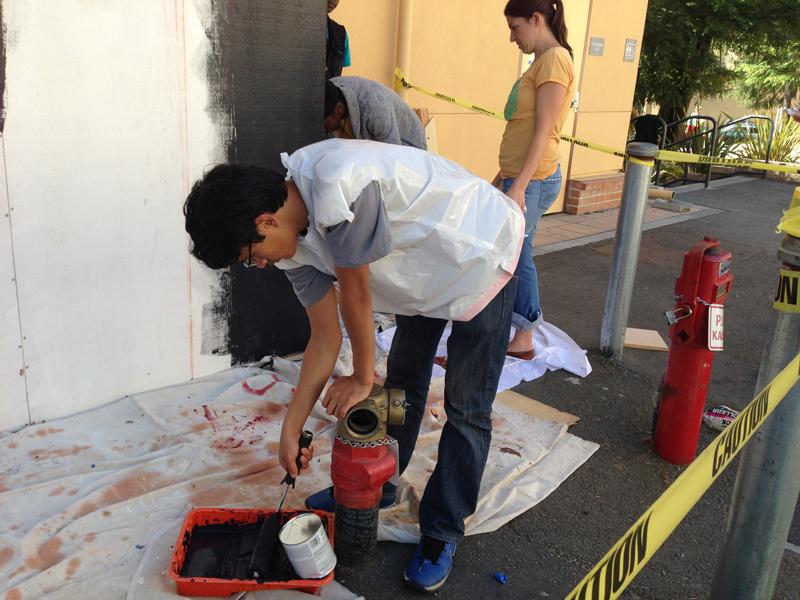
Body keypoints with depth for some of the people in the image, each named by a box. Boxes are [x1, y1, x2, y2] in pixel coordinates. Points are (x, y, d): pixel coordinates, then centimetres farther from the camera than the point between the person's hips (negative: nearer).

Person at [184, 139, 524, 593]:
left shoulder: (339, 185, -38)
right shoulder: (295, 239, -10)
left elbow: (356, 297, -27)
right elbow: (326, 337, -5)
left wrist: (362, 379, -11)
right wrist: (292, 428, -1)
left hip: (482, 254, -8)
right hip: (427, 271, 8)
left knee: (467, 408, -2)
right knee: (403, 383, 18)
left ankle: (442, 534, 12)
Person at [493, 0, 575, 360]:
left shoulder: (554, 60, -12)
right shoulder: (542, 63, 17)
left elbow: (544, 132, -19)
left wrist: (519, 187, -22)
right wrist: (503, 177, 23)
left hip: (533, 181, -10)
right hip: (521, 177, 10)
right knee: (516, 258, 13)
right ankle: (522, 339, 22)